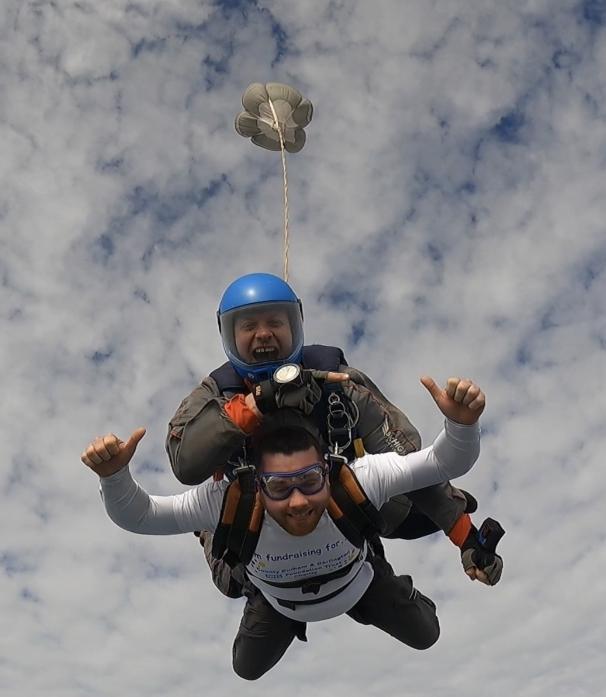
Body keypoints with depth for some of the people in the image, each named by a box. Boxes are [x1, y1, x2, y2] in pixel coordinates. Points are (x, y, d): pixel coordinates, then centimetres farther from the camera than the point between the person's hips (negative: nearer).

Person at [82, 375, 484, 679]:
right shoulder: (228, 505, -45)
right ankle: (290, 622, 57)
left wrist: (462, 424, -66)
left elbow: (443, 463, -45)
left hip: (357, 581, 0)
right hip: (277, 600, 1)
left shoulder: (357, 482, -46)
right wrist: (114, 476, -58)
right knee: (247, 669, 25)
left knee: (426, 636, 19)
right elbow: (137, 516, -38)